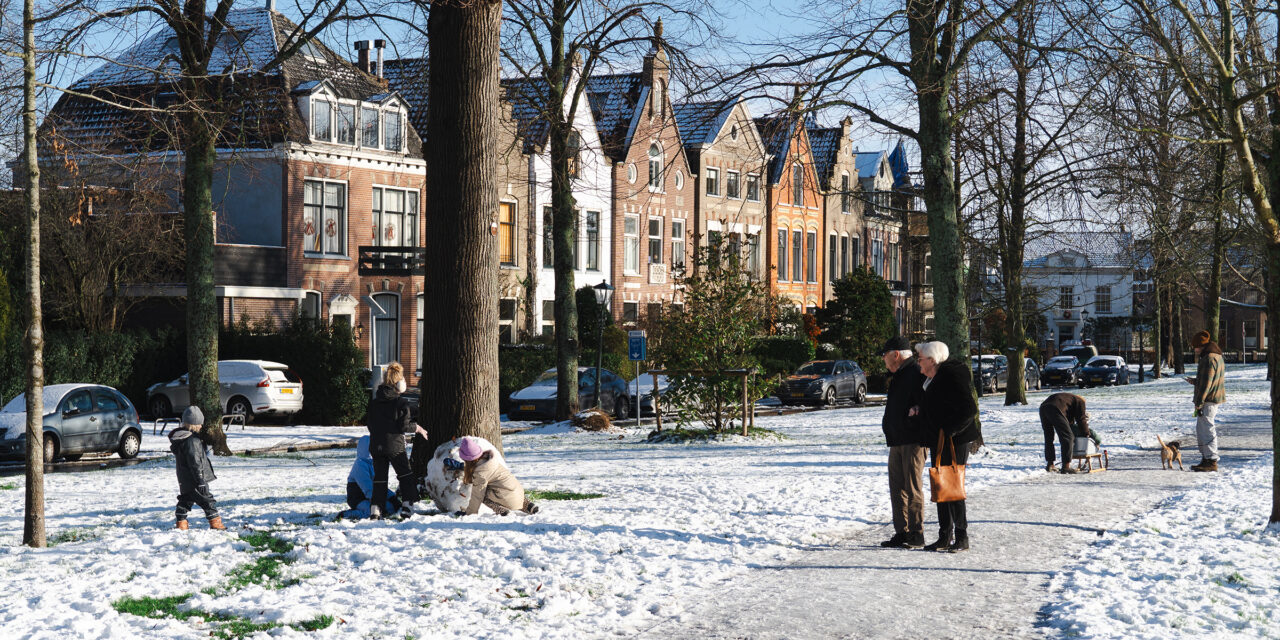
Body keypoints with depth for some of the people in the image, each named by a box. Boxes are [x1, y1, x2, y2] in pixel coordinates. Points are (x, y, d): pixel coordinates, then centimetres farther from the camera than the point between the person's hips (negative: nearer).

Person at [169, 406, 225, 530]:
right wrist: (201, 480, -21)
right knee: (207, 499, 0)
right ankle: (215, 522, 5)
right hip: (194, 481, -9)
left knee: (185, 499, 16)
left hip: (183, 480, 9)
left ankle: (181, 523, 17)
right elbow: (195, 463, -24)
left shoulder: (179, 438, 10)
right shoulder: (192, 441, -22)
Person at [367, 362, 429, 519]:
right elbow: (404, 426, -12)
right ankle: (407, 505, 3)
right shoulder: (401, 403, -11)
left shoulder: (374, 402, 6)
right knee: (406, 475, 10)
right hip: (394, 446, -5)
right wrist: (417, 428, 5)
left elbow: (371, 425, 11)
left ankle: (375, 508, 2)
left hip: (376, 446, 5)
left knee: (379, 477, 11)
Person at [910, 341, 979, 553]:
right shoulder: (932, 378, 12)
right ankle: (945, 537, 18)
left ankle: (962, 537, 1)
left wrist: (949, 430, -22)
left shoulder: (952, 376, -17)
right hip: (938, 441, 10)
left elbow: (969, 409, -21)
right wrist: (919, 410, 6)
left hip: (954, 441, -10)